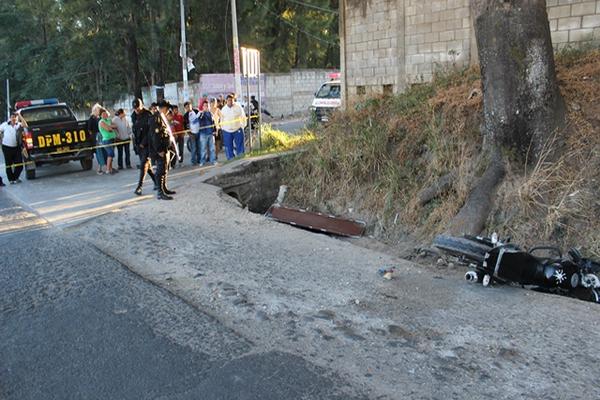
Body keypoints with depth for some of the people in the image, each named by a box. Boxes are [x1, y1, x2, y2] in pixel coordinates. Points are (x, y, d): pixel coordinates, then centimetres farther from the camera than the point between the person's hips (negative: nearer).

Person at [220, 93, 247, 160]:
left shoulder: (238, 107, -2)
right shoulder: (223, 109, 5)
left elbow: (243, 117, 3)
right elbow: (221, 119, 15)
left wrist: (242, 126, -1)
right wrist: (222, 128, 10)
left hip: (237, 130, -2)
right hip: (227, 131, 2)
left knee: (239, 146, -1)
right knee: (228, 148, 4)